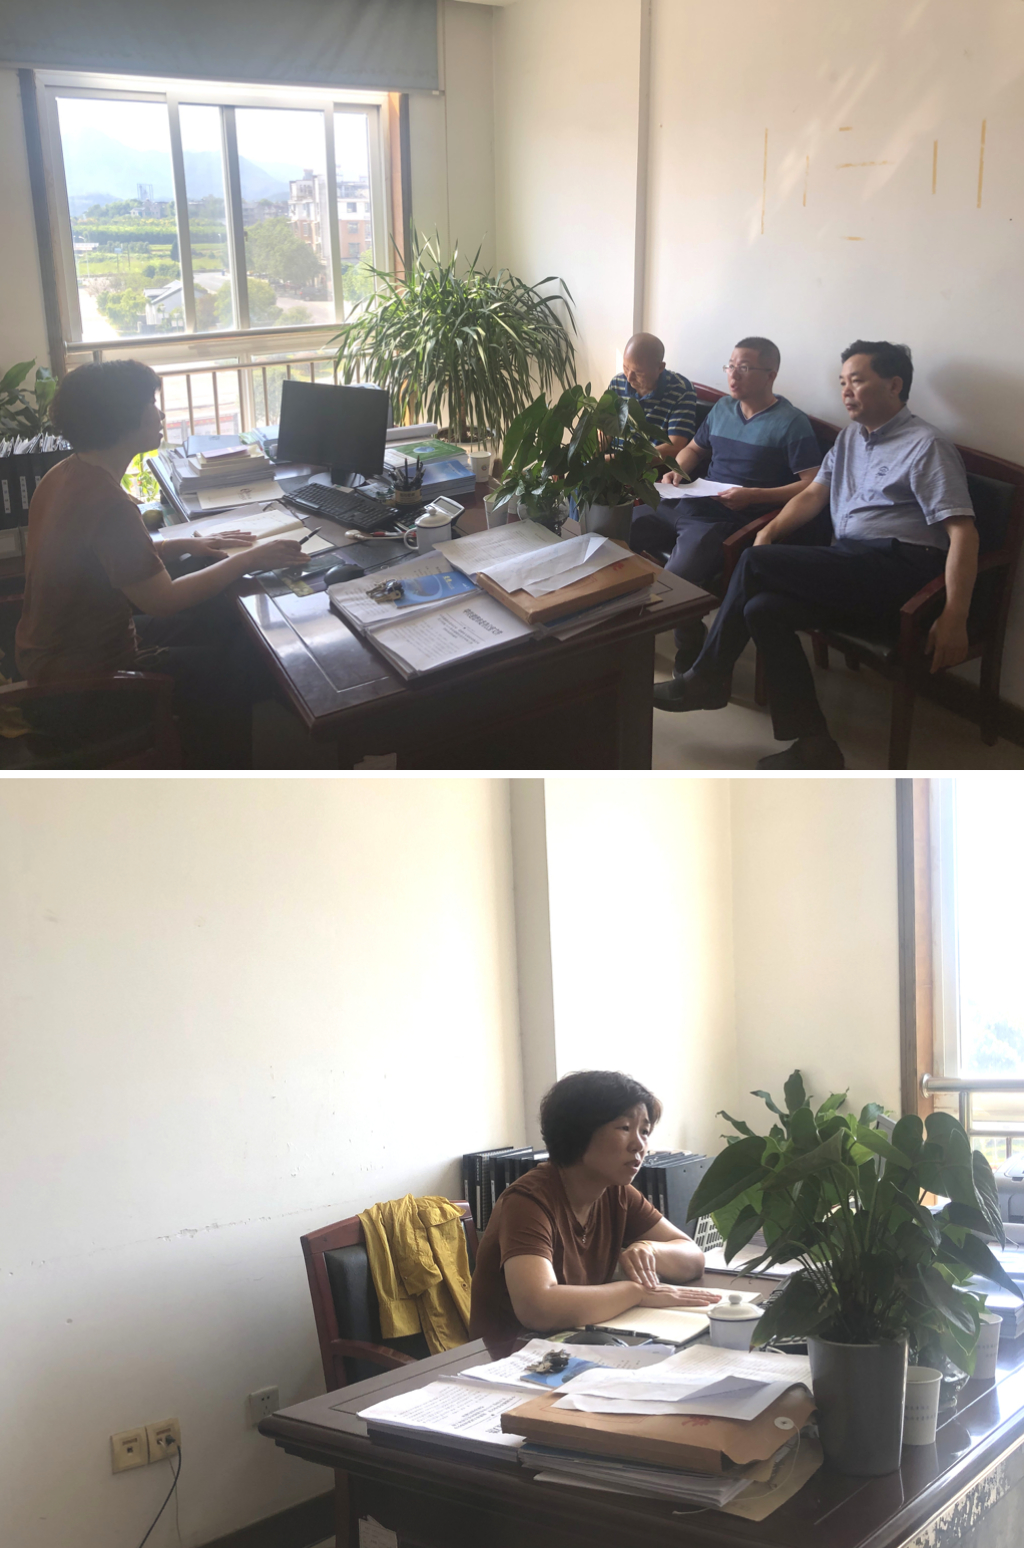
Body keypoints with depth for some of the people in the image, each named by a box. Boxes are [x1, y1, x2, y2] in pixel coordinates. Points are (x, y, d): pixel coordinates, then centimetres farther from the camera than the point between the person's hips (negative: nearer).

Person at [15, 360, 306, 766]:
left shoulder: (65, 475, 1)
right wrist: (248, 560, -13)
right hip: (85, 675, -10)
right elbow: (163, 601, -22)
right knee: (243, 664, 3)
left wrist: (186, 545, 11)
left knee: (220, 622, 18)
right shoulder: (107, 502, -29)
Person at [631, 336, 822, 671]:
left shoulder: (791, 423, -6)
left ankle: (692, 664, -7)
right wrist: (678, 470, 8)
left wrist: (753, 496, -21)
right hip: (685, 505, 8)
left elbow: (812, 484, -14)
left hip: (728, 520, -8)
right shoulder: (723, 407, 17)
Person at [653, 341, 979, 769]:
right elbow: (813, 494, 21)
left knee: (755, 564, -19)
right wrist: (771, 529, -2)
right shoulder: (850, 438, 24)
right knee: (763, 609, -18)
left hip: (899, 566, -8)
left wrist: (954, 618, -23)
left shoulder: (926, 446, -3)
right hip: (851, 562, 8)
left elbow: (963, 532, -12)